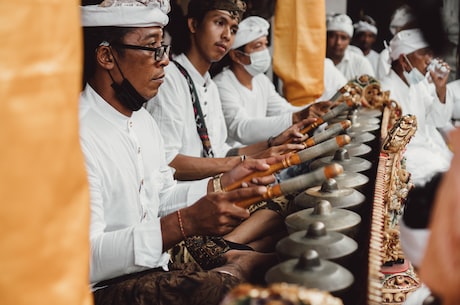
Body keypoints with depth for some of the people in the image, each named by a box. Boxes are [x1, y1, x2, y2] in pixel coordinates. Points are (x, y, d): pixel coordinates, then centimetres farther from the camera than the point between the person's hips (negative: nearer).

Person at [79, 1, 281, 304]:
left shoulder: (143, 119, 8)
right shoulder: (78, 134, -21)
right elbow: (82, 259, -24)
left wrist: (223, 184, 0)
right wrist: (187, 223, -31)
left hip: (157, 265, 8)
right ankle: (235, 267, -5)